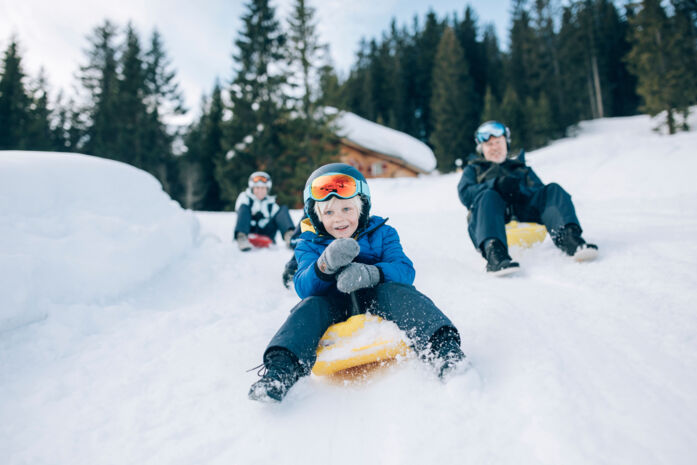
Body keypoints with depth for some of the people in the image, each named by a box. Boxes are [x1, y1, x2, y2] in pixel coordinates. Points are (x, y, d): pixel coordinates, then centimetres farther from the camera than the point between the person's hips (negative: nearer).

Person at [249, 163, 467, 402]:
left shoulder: (381, 234, 4)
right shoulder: (310, 244, 5)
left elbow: (405, 270, -11)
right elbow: (304, 288, -10)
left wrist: (371, 273, -33)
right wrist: (325, 266, -34)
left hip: (377, 300, -1)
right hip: (334, 306, 1)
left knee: (395, 291, -31)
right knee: (310, 306, -28)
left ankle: (442, 347, -45)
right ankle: (281, 370, -41)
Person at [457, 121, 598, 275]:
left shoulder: (522, 168, 37)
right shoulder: (473, 170, 31)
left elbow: (539, 190, 16)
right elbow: (464, 194, 7)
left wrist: (520, 190, -9)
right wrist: (495, 184, -11)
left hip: (524, 212, 3)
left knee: (553, 190, -21)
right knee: (488, 196, -36)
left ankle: (568, 237, -48)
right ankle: (494, 251, -61)